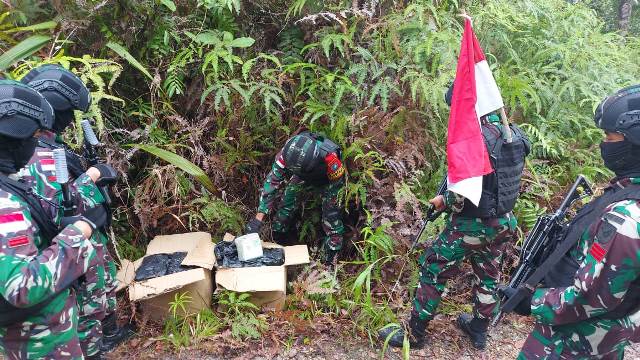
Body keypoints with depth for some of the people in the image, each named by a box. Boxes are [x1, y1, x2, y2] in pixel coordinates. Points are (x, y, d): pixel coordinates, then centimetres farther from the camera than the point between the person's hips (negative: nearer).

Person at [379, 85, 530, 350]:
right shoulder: (513, 132, 2)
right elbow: (503, 178, 11)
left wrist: (444, 201, -7)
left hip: (472, 225, -8)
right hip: (503, 222, 8)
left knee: (432, 271, 6)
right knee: (488, 276, 22)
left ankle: (414, 335, 18)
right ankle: (479, 331, 41)